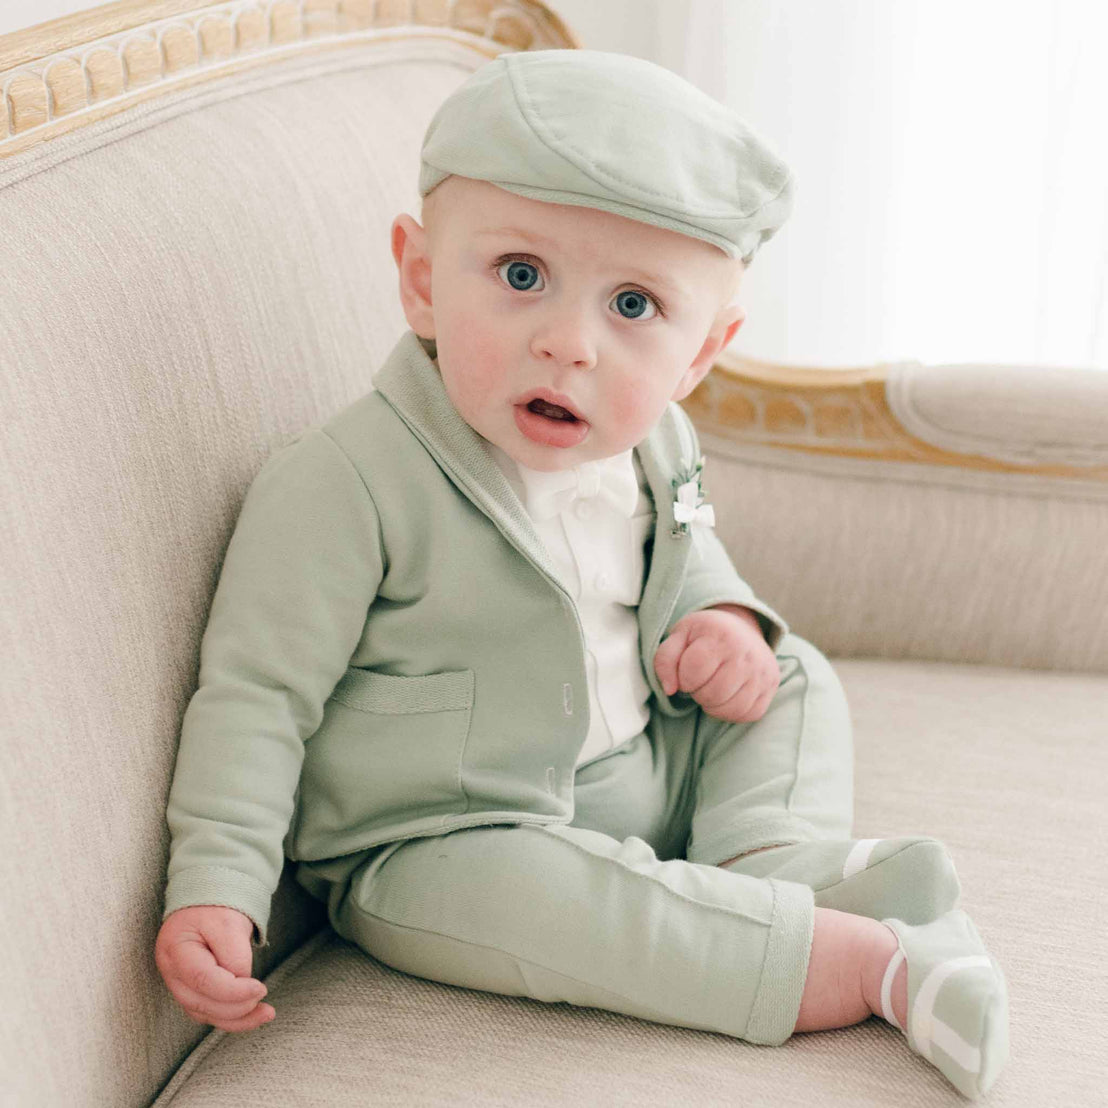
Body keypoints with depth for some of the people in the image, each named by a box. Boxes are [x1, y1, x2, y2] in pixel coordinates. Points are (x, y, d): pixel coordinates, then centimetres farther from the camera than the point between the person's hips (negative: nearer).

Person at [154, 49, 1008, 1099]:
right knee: (530, 893, -36)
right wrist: (214, 889, -26)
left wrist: (724, 619, -5)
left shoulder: (652, 446, -3)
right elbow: (256, 693, -20)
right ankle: (876, 965, -28)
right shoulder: (342, 486, -25)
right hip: (436, 843, -7)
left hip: (645, 776, 7)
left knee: (794, 681, 5)